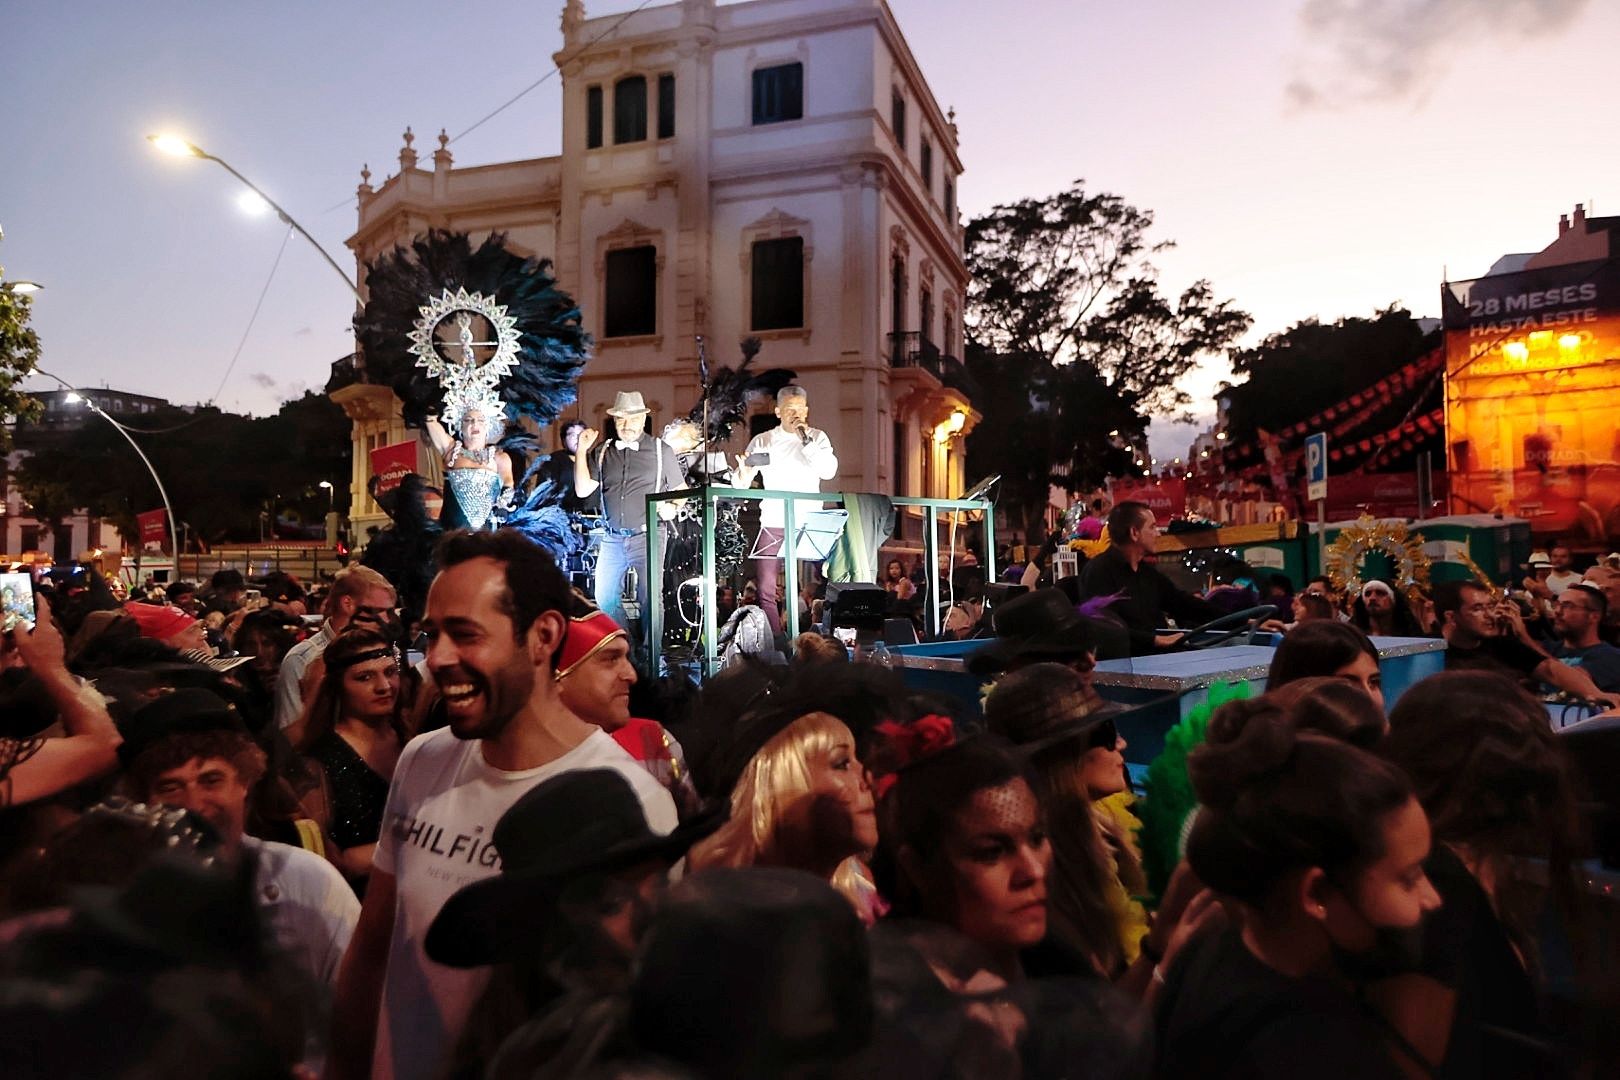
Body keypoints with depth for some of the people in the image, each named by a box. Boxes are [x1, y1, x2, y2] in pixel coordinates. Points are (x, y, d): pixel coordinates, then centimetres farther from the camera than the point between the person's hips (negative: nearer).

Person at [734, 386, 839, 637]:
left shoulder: (817, 437, 8)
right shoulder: (762, 441, 7)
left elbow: (829, 471, -8)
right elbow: (739, 484, 3)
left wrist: (806, 441, -12)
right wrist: (743, 473, -20)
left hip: (807, 525, 0)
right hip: (773, 524, 0)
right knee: (767, 591, -1)